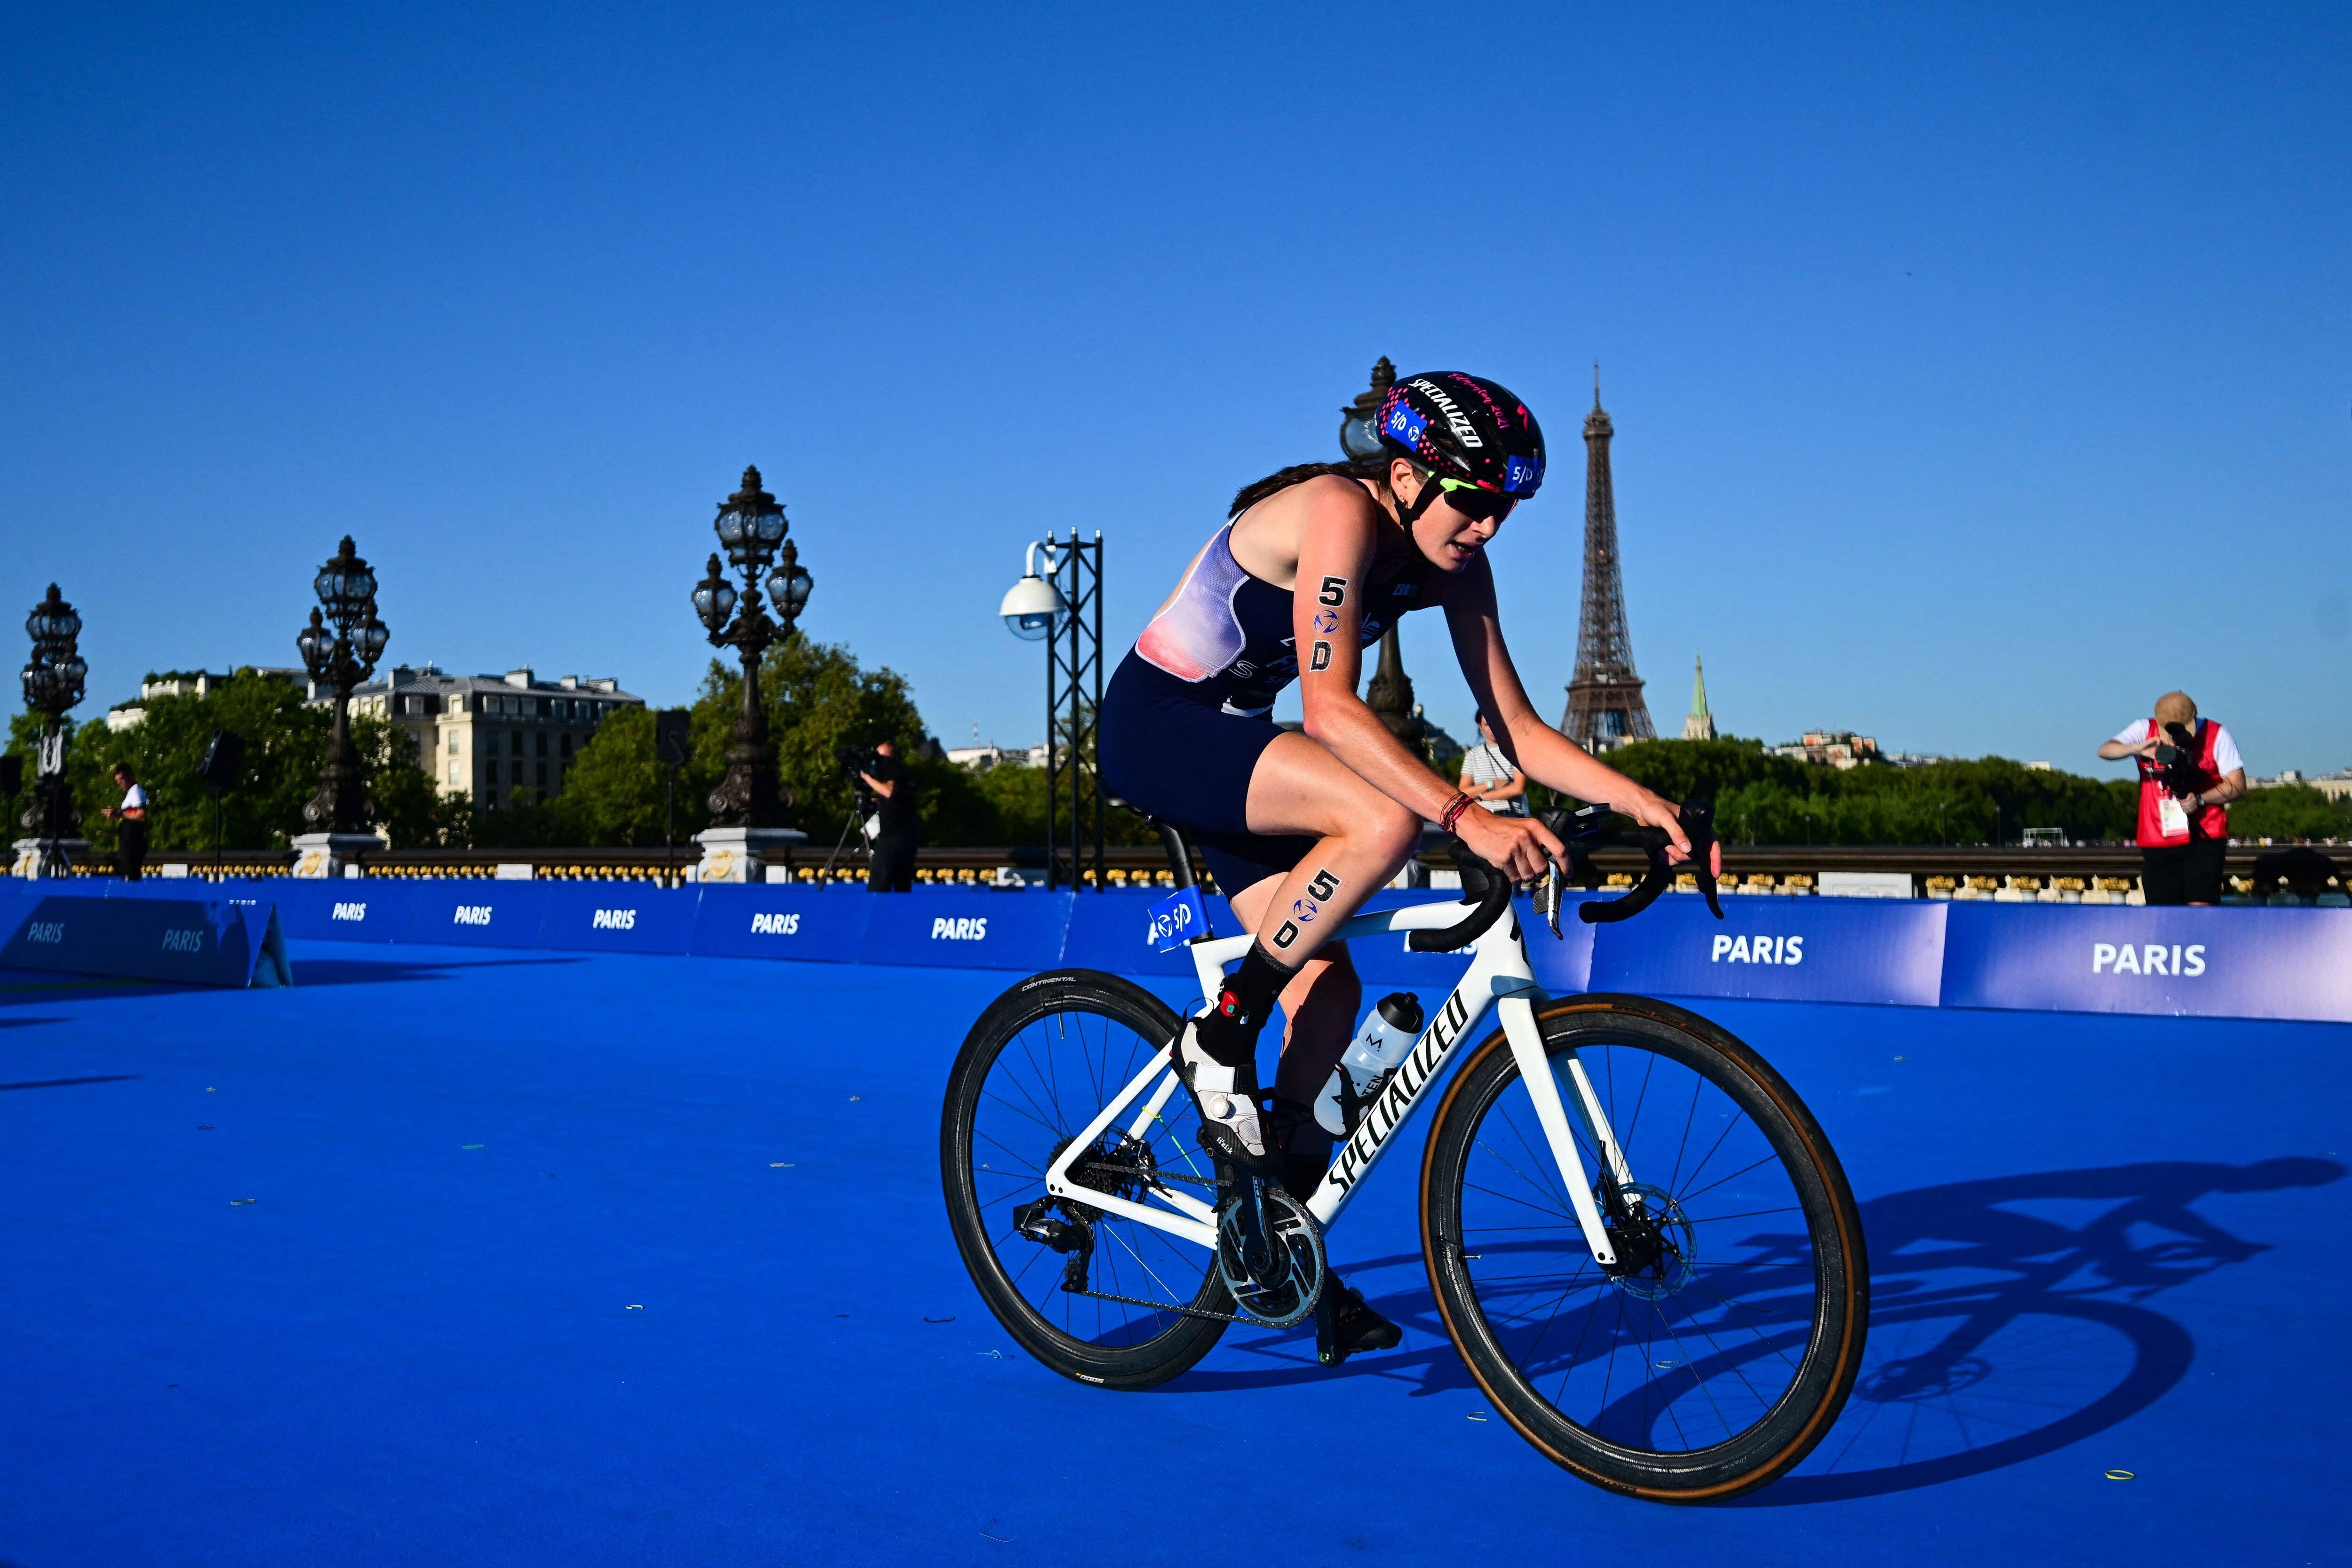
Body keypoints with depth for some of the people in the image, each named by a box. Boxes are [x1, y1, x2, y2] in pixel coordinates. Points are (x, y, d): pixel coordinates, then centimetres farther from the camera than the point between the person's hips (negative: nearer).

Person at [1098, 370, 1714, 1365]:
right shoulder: (1340, 511, -24)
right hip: (1153, 724, -8)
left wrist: (1636, 799, -16)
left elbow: (1514, 726, -2)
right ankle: (1218, 1040, -16)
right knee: (1383, 820, -30)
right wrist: (1469, 819, -43)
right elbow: (1332, 706, -34)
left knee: (1328, 994, 0)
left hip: (1230, 741, 8)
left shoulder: (1453, 567, -1)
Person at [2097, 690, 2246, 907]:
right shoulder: (2145, 730, 0)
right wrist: (2137, 748, -36)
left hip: (2204, 839, -2)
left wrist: (2200, 799, -18)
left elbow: (2238, 786, -2)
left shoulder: (2216, 735, -2)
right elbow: (2105, 750, -16)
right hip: (2157, 842, 2)